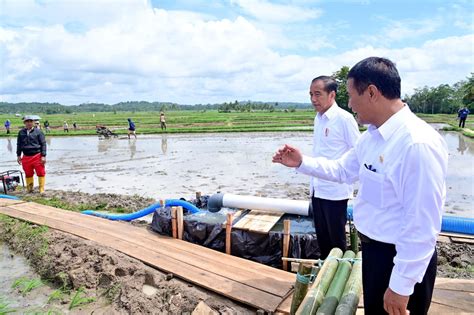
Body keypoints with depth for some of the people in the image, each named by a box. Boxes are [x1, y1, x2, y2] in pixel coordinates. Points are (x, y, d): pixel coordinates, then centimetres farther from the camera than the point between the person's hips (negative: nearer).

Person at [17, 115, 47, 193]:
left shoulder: (38, 131, -1)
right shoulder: (21, 132, 10)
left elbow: (43, 144, -3)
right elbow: (19, 144, 18)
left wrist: (43, 156, -9)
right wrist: (18, 155, 14)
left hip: (37, 156, -4)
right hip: (26, 157, 4)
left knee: (41, 173, -3)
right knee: (28, 174, 12)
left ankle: (42, 189, 5)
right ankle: (29, 189, 26)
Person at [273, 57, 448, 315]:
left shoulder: (418, 144, -29)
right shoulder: (372, 136, 0)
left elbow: (422, 226, -27)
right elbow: (343, 170, 15)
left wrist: (401, 286, -21)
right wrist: (301, 163, 6)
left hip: (403, 259, -8)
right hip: (373, 248, 8)